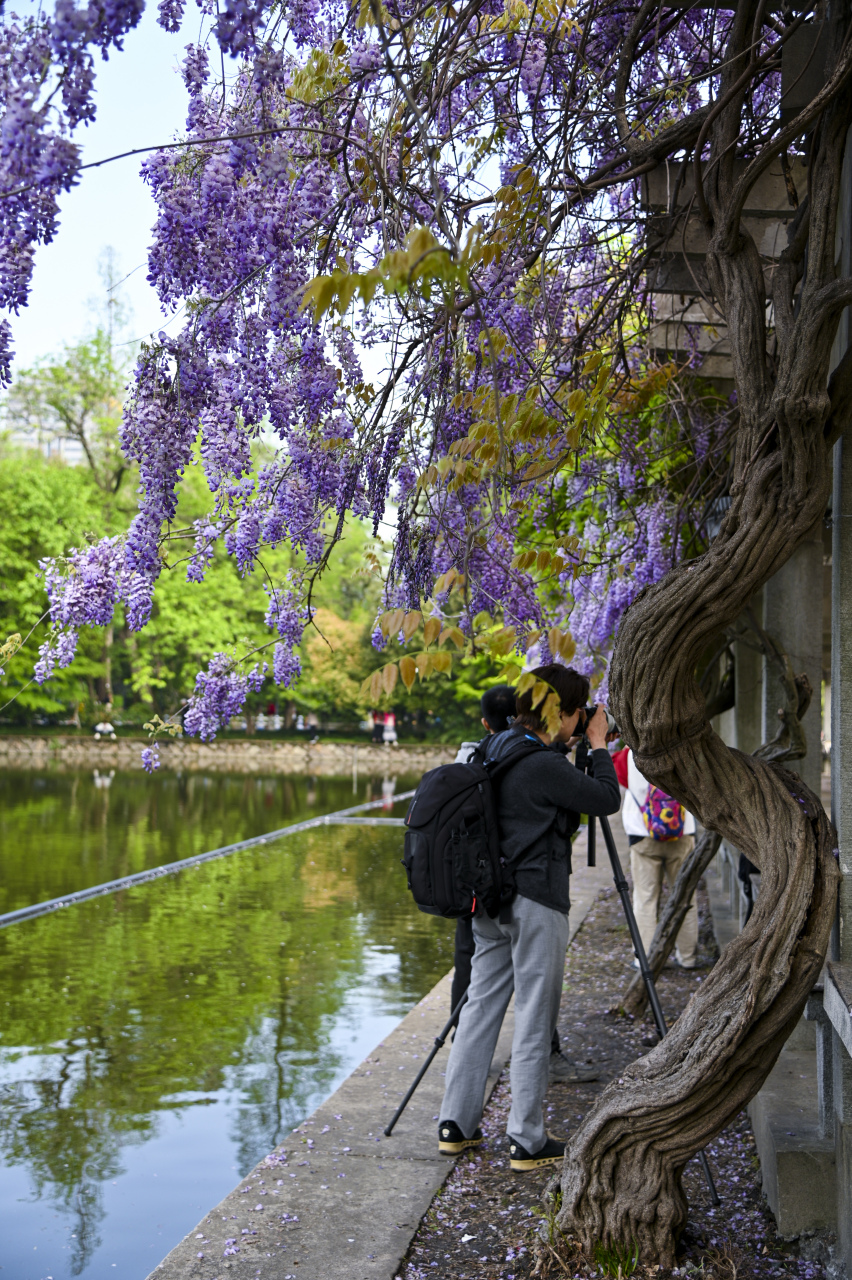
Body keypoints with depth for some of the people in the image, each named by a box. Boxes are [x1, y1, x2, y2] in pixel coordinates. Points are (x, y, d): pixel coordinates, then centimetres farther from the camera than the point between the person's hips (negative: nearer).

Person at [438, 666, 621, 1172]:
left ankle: (456, 1125, 19)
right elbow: (608, 799, -11)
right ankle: (528, 1141, 8)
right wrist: (598, 745, 0)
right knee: (534, 1021, 1)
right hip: (536, 902, -8)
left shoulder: (497, 748, 8)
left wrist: (582, 746, 14)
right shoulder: (545, 766, -19)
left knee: (480, 1007, 13)